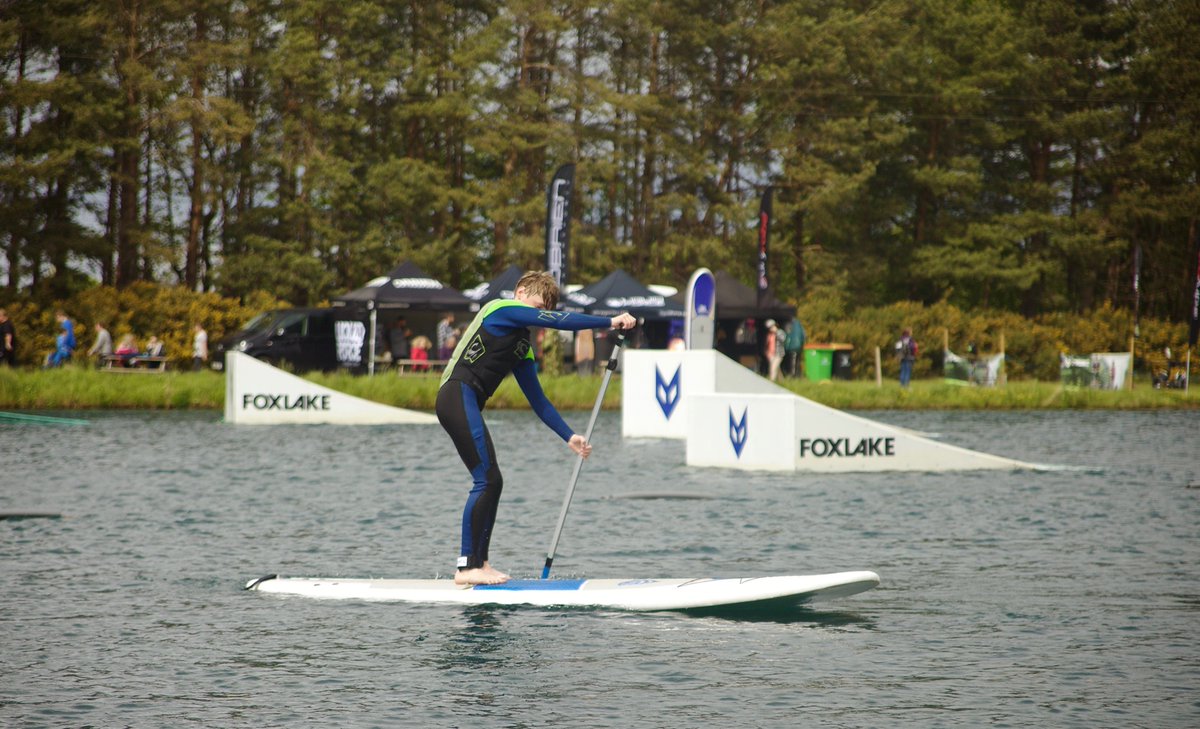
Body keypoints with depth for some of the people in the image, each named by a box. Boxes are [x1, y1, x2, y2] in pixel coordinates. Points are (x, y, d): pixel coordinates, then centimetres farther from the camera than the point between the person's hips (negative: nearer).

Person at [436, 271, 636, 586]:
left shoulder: (522, 345, 23)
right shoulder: (502, 309, -2)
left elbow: (537, 400, 23)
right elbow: (559, 321, -10)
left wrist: (569, 436, 18)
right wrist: (610, 322, -8)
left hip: (467, 405, 10)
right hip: (459, 396, -10)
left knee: (491, 482, 10)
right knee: (486, 480, -12)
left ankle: (479, 563, 15)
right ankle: (467, 567, -13)